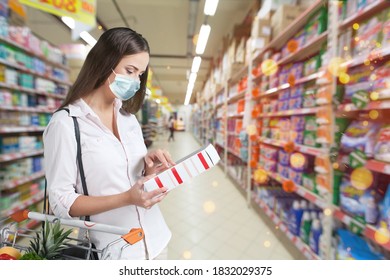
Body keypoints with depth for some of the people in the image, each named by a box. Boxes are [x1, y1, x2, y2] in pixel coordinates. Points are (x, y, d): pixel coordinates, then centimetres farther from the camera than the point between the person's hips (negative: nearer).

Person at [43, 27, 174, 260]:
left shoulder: (129, 118, 3)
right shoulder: (66, 123, -14)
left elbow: (134, 175, 8)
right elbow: (62, 203, -13)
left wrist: (150, 166, -13)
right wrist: (126, 198, -26)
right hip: (112, 250, -5)